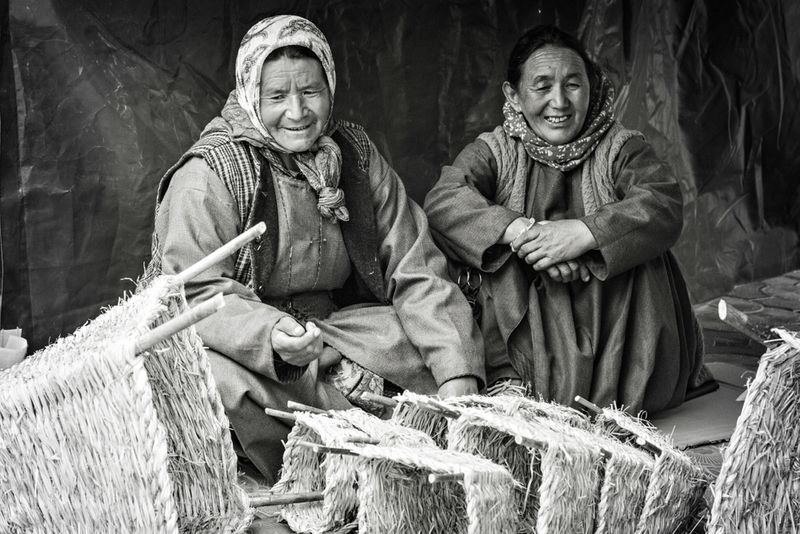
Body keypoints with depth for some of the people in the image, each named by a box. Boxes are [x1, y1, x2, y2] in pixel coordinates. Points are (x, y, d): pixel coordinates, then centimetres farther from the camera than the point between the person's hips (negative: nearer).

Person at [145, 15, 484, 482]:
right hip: (242, 344, -5)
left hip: (335, 327, 5)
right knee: (218, 378, -38)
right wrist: (272, 337, -40)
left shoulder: (358, 157, 0)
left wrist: (456, 375, -18)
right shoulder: (208, 177, -15)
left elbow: (417, 272, -5)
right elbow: (197, 295, -19)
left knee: (461, 337, -10)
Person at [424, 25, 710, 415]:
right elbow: (442, 202, -16)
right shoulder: (494, 152, 5)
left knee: (629, 239, -23)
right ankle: (513, 388, -21)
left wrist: (583, 233, -32)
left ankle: (612, 394, -20)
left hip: (611, 327, 0)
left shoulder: (620, 148, 4)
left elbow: (665, 207, -16)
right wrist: (521, 231, -32)